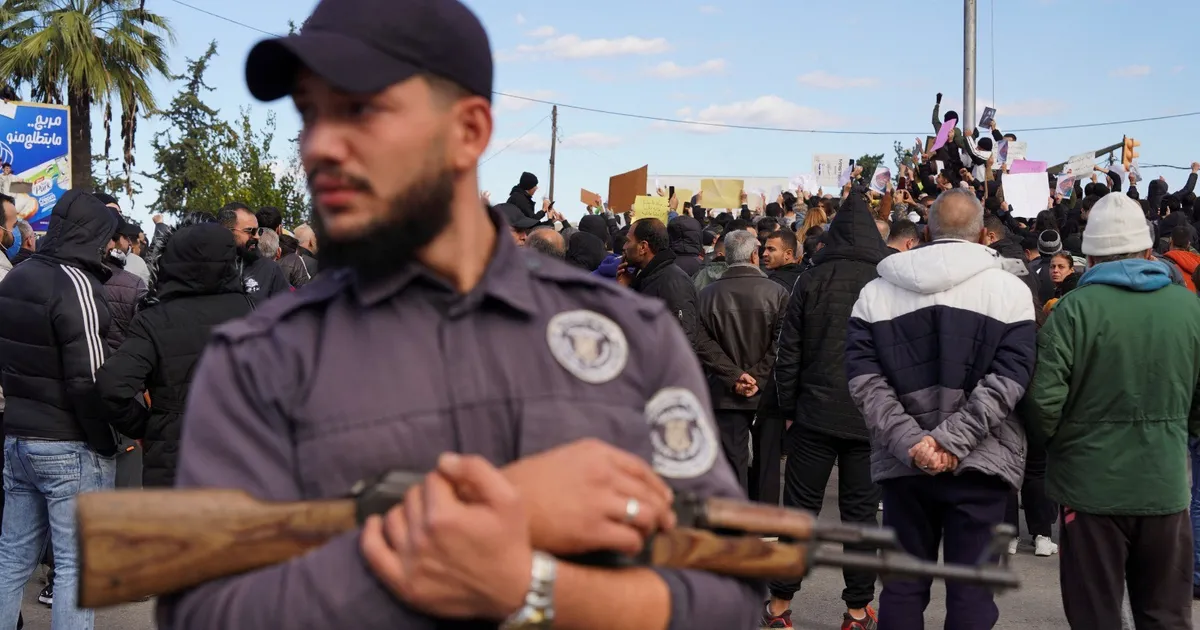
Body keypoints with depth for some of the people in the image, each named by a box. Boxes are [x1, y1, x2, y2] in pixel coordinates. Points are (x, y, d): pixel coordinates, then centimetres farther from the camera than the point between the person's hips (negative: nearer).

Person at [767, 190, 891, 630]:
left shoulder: (811, 281, -2)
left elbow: (788, 353, -1)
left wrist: (789, 409, 7)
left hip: (814, 413, 0)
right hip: (871, 418, 0)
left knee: (799, 508, 8)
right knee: (860, 511, 8)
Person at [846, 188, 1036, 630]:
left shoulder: (876, 291, 4)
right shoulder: (1010, 290, -1)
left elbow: (864, 379, -6)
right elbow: (1007, 381, -12)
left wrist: (910, 442, -12)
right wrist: (953, 441, -15)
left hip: (902, 463, 2)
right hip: (979, 462, -2)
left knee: (903, 585, 12)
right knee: (971, 591, 6)